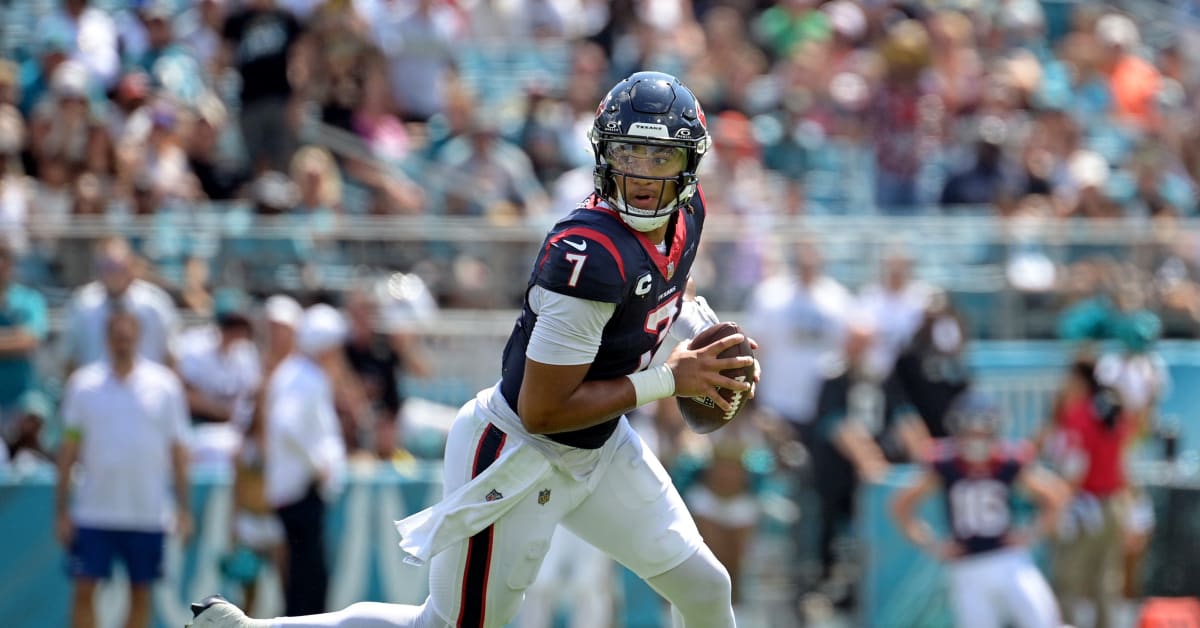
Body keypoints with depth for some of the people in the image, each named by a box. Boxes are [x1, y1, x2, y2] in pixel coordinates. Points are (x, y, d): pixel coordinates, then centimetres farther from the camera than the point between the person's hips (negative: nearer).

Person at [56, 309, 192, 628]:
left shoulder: (164, 384, 1)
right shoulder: (83, 383, 1)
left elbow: (177, 448, 5)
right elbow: (69, 448, 4)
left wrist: (183, 507, 0)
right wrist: (62, 510, 0)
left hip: (148, 514, 0)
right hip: (94, 514, 0)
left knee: (140, 594, 7)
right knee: (84, 591, -5)